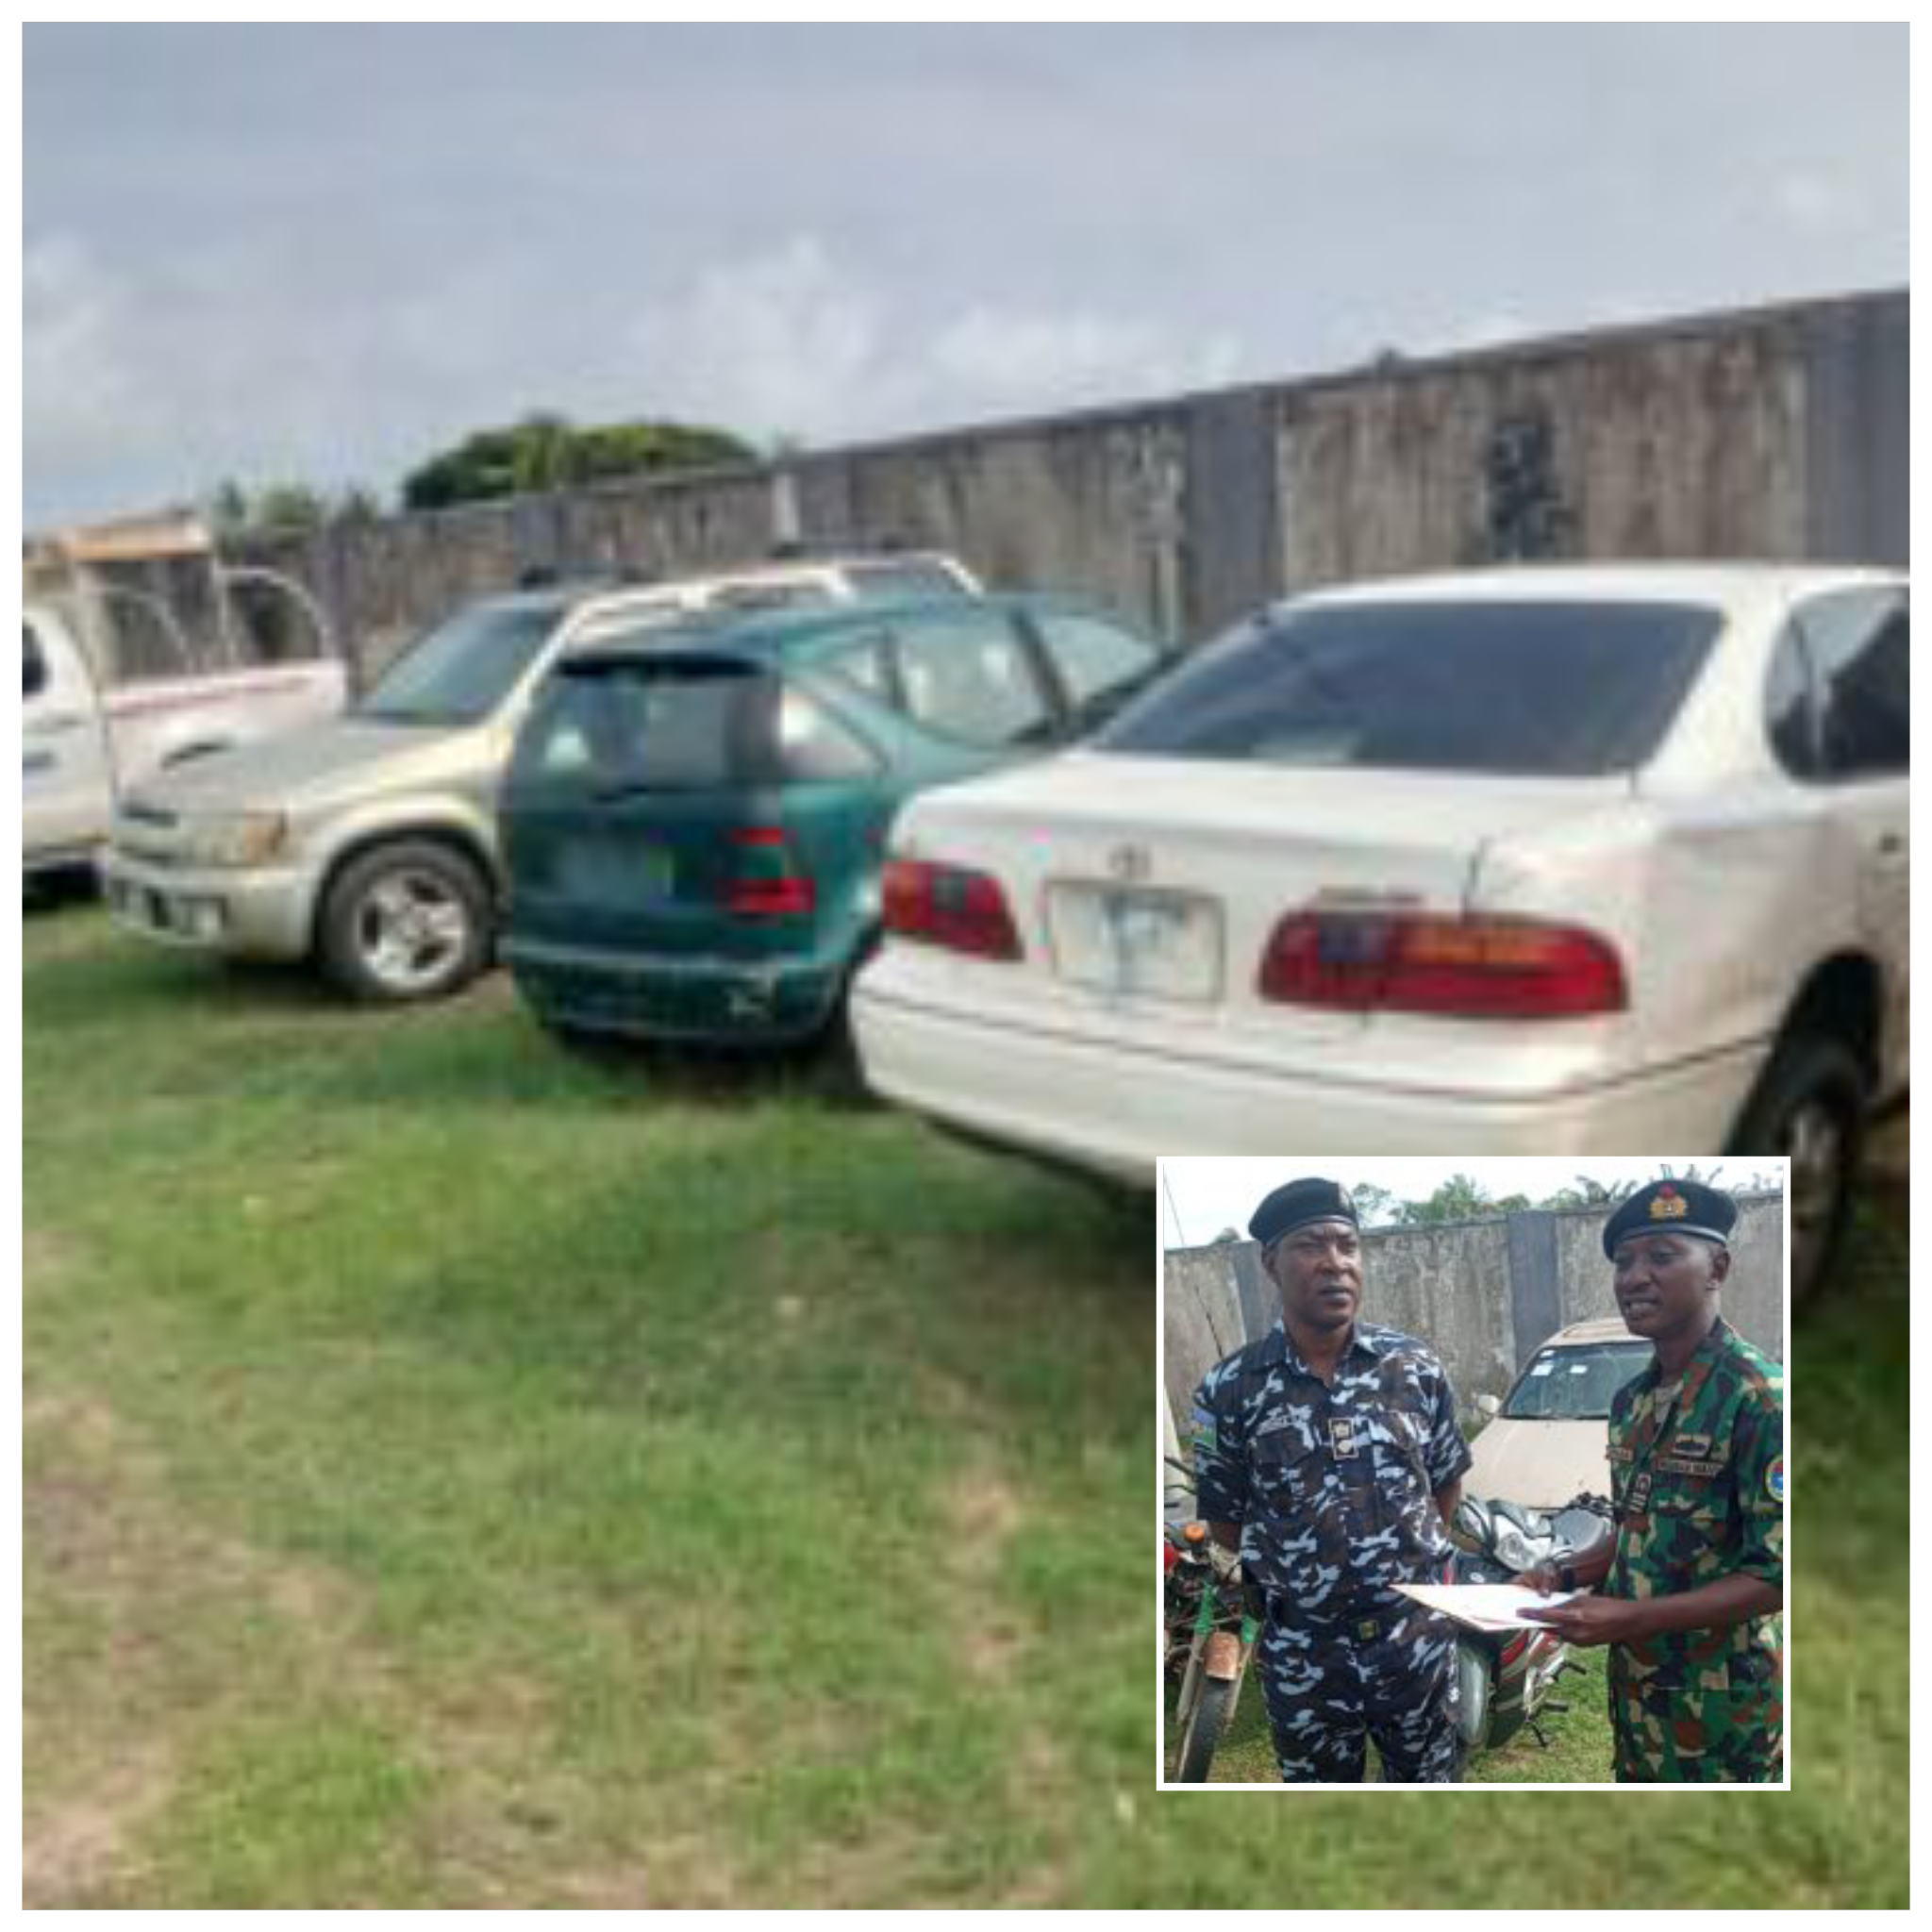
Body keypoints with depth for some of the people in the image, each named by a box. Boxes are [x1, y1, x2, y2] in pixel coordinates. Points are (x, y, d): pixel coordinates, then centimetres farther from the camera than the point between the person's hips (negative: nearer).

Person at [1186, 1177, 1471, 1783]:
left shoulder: (1415, 1367, -5)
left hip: (1419, 1636, 1)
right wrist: (1295, 1578, 5)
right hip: (1303, 1653, -1)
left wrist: (1407, 1559, 9)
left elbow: (1447, 1481, 9)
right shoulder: (1228, 1392, -12)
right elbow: (1226, 1523, -1)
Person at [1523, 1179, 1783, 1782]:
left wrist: (1631, 1618, -26)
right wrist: (1567, 1577, 2)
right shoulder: (1632, 1400, 8)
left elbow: (1778, 1573, -22)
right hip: (1635, 1683, 7)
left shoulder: (1759, 1397, -19)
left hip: (1721, 1701, -7)